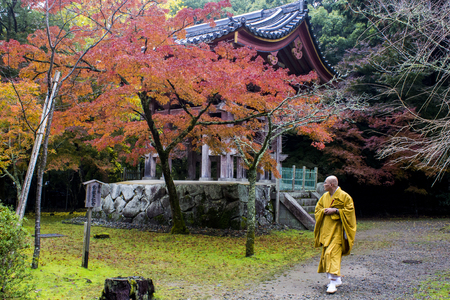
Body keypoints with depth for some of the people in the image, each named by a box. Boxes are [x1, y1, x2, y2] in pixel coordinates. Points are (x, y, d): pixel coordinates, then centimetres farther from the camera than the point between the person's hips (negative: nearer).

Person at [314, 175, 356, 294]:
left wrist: (335, 210, -17)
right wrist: (324, 211, -5)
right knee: (326, 253, 10)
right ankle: (338, 279, 25)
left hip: (337, 229, -7)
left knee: (333, 253, -17)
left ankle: (333, 282, -18)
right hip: (326, 229, 7)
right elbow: (317, 209, 16)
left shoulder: (344, 196, -7)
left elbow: (349, 210, -8)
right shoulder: (324, 196, 11)